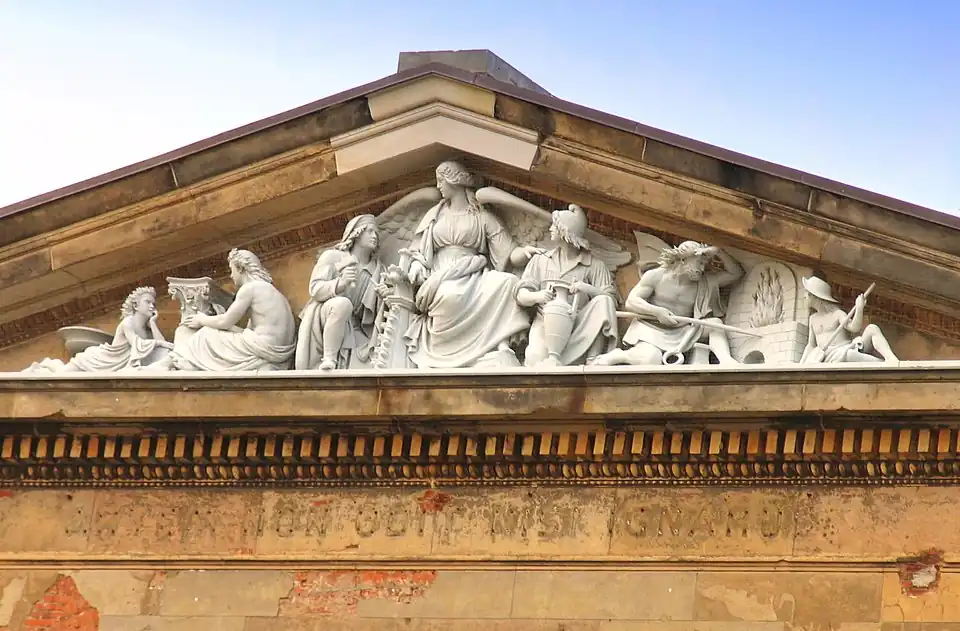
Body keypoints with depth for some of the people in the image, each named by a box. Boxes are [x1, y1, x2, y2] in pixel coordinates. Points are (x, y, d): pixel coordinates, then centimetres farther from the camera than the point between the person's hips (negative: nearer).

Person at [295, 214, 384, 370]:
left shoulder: (378, 269, 13)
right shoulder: (332, 256, 1)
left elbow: (378, 309, 10)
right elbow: (315, 289, -10)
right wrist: (340, 283, -28)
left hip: (353, 330, 4)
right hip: (323, 323, -3)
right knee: (342, 303, -38)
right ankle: (328, 362, -31)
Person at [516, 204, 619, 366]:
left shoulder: (593, 265, 5)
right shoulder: (540, 260, 12)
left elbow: (610, 298, -5)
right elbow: (521, 295, 5)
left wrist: (588, 289, -24)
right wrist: (536, 296, -19)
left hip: (578, 326, 1)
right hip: (547, 322, -1)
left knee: (602, 302, -30)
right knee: (537, 360, -35)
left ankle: (593, 360, -31)